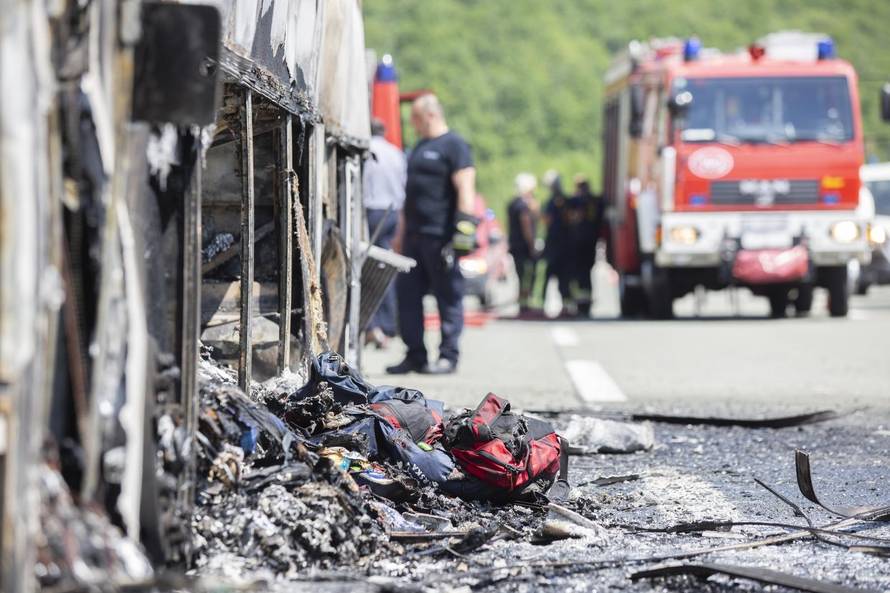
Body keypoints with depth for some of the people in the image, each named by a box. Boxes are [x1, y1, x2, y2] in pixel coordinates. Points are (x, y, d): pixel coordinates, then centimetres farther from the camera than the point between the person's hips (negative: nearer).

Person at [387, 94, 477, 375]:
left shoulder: (454, 146, -5)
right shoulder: (420, 148, 22)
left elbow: (465, 187, -14)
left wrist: (464, 225, -23)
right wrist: (402, 234, 25)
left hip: (440, 236, -9)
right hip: (415, 236, 9)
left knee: (448, 297, -3)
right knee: (407, 294, 6)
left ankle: (448, 356, -1)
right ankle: (415, 355, 11)